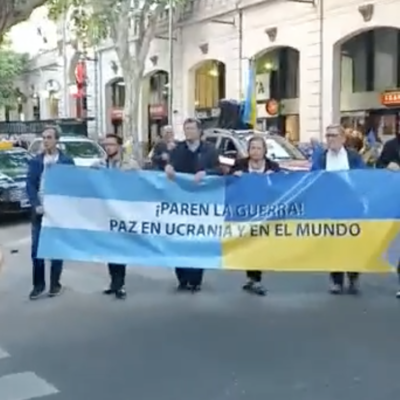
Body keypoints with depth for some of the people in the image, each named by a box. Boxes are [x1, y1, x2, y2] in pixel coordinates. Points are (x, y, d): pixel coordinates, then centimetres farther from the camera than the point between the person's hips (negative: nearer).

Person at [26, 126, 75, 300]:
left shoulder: (67, 161, 0)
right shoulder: (35, 161, 6)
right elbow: (30, 185, 1)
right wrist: (36, 205, -14)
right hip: (39, 210, 2)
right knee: (36, 249, 1)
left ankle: (55, 284, 17)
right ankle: (38, 285, 12)